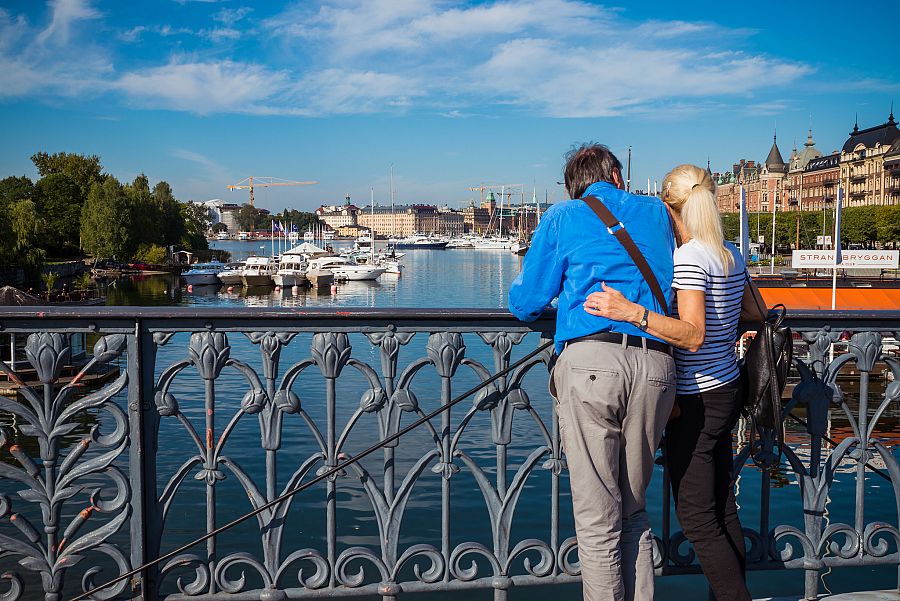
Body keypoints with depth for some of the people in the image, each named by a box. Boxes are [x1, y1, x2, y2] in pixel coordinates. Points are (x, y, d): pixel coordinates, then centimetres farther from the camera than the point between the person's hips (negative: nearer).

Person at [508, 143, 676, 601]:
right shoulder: (657, 214, 21)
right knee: (634, 510, 16)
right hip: (655, 367, 4)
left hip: (590, 361, -3)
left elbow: (524, 305, 11)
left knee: (598, 519, 2)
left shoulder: (561, 218, 11)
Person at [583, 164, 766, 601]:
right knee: (721, 508, 17)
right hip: (727, 389, 9)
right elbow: (759, 316, 16)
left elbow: (693, 336, -26)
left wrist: (632, 313, -35)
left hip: (696, 400, -9)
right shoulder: (731, 255, 7)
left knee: (695, 517, 0)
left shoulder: (689, 257, -18)